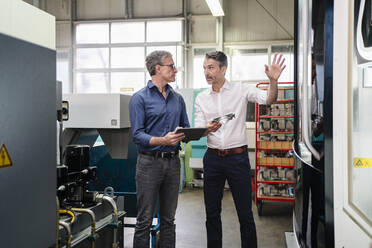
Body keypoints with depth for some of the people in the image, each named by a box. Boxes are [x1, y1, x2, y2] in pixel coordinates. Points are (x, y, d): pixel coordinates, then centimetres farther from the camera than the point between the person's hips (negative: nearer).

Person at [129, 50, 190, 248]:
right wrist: (163, 140, -26)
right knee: (145, 220, 2)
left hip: (173, 162, 5)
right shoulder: (140, 98, -5)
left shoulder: (177, 98, 13)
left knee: (168, 219, 13)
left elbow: (186, 128, 15)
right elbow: (137, 135, -12)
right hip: (150, 162, -5)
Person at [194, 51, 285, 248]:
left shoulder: (241, 90, -1)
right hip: (212, 158, 3)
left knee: (245, 213, 3)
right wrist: (208, 129, -19)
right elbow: (197, 131, 4)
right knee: (212, 213, 12)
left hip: (237, 157, -3)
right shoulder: (201, 98, 8)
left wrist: (273, 80, -32)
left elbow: (269, 99, -13)